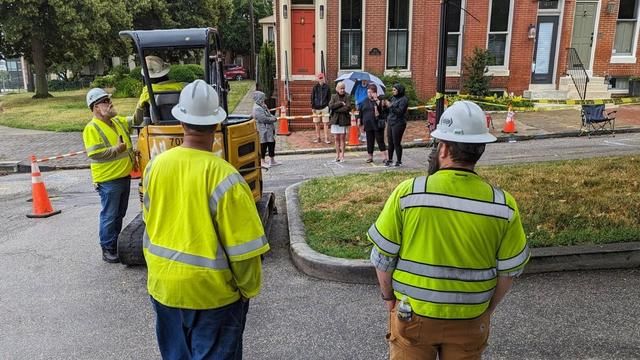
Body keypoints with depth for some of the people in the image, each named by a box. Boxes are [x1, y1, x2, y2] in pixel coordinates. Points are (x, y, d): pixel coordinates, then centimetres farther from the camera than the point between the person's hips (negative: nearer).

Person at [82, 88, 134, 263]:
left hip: (125, 176, 8)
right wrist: (116, 149, -25)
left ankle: (117, 245, 31)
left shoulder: (119, 121, 10)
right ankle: (108, 250, 13)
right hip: (108, 180, -8)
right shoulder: (92, 128, -14)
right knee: (109, 216, 1)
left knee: (119, 215, 18)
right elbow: (94, 154, -21)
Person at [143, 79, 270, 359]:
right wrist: (249, 289, -3)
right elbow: (243, 247, -19)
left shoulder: (155, 166, -8)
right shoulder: (223, 176, -24)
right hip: (211, 289, -5)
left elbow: (150, 223, 6)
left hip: (163, 283, 5)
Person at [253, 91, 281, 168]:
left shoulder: (263, 106, 11)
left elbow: (269, 115, 20)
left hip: (269, 129, 10)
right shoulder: (257, 109, -19)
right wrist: (274, 119, -11)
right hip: (263, 131, -10)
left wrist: (273, 117, -2)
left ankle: (272, 160, 26)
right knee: (264, 145, 0)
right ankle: (263, 162, 12)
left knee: (272, 144, 15)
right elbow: (264, 119, -24)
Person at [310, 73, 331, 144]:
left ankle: (326, 138, 2)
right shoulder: (315, 87, 1)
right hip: (316, 107, 1)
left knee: (326, 123, -2)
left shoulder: (327, 87, 2)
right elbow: (312, 97, 3)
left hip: (324, 107, -1)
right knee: (317, 123, 7)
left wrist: (329, 106, 1)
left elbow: (329, 98, 6)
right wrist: (312, 107, -2)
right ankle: (318, 138, 17)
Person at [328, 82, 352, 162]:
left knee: (342, 138, -1)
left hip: (344, 119, -2)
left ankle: (342, 154, 5)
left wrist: (336, 109, -11)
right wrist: (340, 103, -13)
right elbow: (331, 105, -8)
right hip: (335, 119, 2)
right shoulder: (334, 96, 8)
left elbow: (348, 108, -13)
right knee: (337, 138, 5)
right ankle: (337, 155, 11)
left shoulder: (347, 97, 0)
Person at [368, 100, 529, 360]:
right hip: (470, 319, 2)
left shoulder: (408, 192, -19)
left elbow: (382, 255, -10)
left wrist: (388, 296, 7)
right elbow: (509, 269, -2)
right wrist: (488, 308, 14)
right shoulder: (502, 204, -12)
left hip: (414, 314, -1)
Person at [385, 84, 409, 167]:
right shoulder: (393, 98, 15)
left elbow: (400, 111, -20)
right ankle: (390, 159, 20)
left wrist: (390, 106, -21)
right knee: (390, 142, 10)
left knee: (396, 143, -4)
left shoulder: (403, 100, -8)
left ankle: (399, 161, 6)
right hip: (390, 122, 7)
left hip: (398, 123, -7)